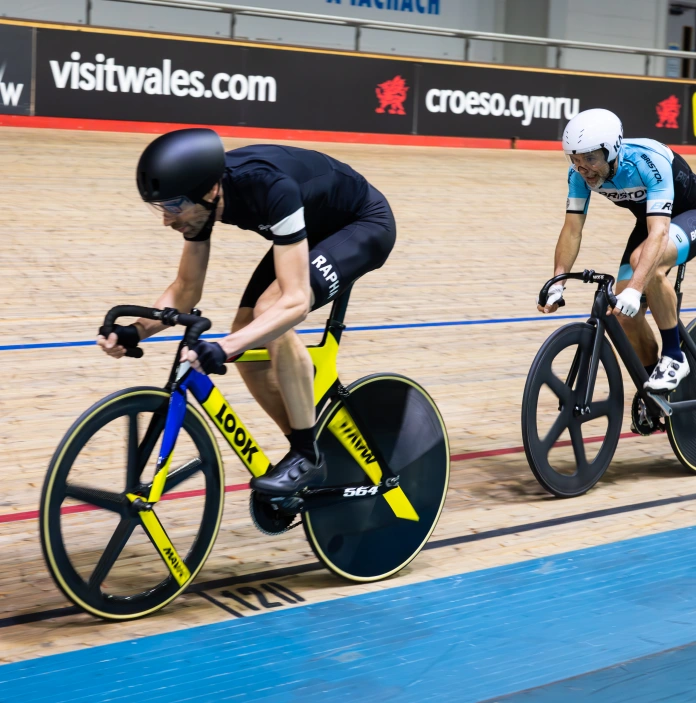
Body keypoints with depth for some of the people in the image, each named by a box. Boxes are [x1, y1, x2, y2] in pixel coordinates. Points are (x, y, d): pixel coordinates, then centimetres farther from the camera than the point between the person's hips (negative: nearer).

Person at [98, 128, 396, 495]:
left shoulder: (269, 187, -40)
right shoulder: (201, 193, -18)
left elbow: (295, 301, -43)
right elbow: (186, 288, -7)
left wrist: (223, 348, -54)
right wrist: (137, 330, -24)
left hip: (365, 224, -8)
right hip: (312, 229, 8)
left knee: (270, 309, -30)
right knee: (246, 348, -6)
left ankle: (307, 456, -16)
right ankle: (308, 454, 12)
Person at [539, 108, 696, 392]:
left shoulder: (650, 162, -37)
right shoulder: (580, 172, -20)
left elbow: (659, 233, -45)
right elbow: (572, 228, -17)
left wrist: (635, 289, -57)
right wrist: (557, 282, -30)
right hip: (649, 220, 6)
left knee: (643, 260, -37)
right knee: (624, 312, -8)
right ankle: (653, 393, 13)